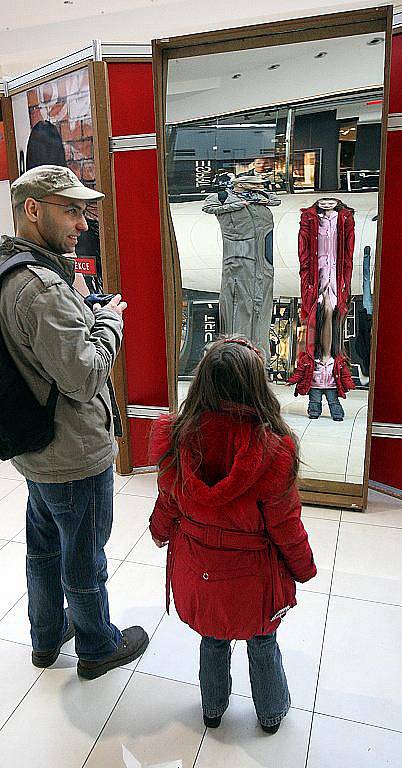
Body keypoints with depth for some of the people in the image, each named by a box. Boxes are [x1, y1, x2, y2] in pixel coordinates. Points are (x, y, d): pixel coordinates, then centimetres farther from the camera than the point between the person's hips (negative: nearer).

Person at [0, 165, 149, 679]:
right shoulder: (41, 286, -27)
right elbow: (84, 377, -27)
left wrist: (90, 319, 2)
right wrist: (109, 322, -13)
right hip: (76, 457, -9)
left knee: (43, 545, 25)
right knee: (85, 559, 12)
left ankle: (47, 635, 47)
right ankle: (97, 647, 37)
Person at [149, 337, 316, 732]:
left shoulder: (176, 438, -20)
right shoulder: (271, 450, -30)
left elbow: (168, 504, -4)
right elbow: (285, 525, -17)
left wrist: (160, 532, 19)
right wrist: (304, 567, 3)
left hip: (196, 569, 3)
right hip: (253, 575, -2)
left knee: (213, 640, 29)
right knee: (263, 643, 26)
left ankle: (212, 708, 52)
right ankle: (271, 712, 51)